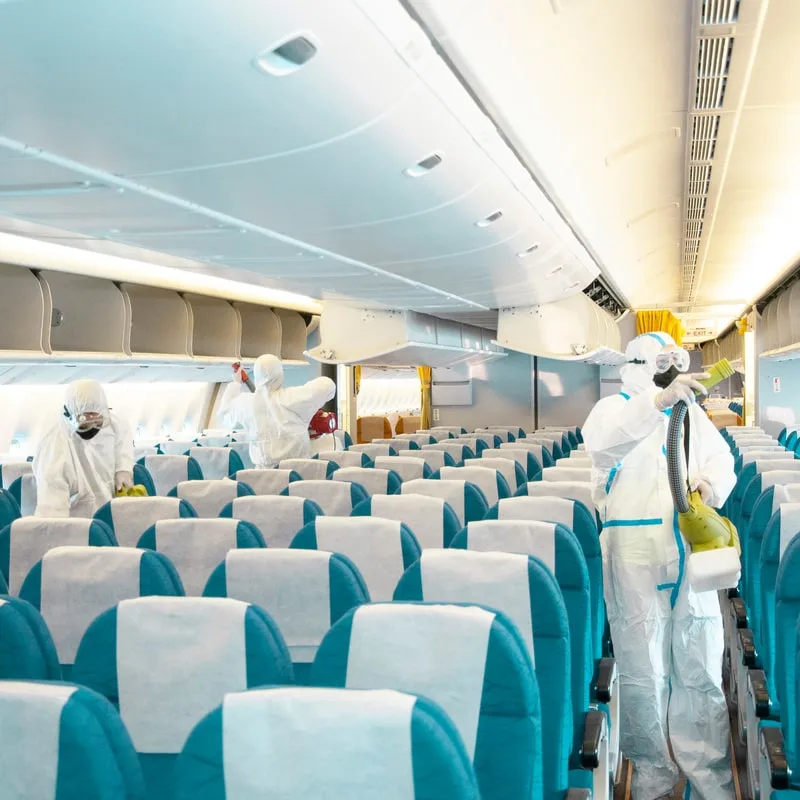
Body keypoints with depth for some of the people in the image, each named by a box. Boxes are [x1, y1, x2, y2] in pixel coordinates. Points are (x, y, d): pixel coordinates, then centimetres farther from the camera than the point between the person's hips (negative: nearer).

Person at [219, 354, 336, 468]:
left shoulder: (246, 402, 5)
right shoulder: (291, 397, -5)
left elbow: (225, 411, 28)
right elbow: (327, 385, -1)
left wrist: (236, 383, 41)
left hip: (266, 469, 2)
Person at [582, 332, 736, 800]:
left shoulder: (692, 414, 18)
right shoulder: (616, 407, 3)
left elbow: (722, 462, 8)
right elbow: (599, 440, -21)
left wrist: (710, 484, -16)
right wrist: (657, 399, -34)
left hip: (691, 549, 4)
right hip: (634, 552, -4)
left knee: (700, 665, 6)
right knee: (642, 666, 2)